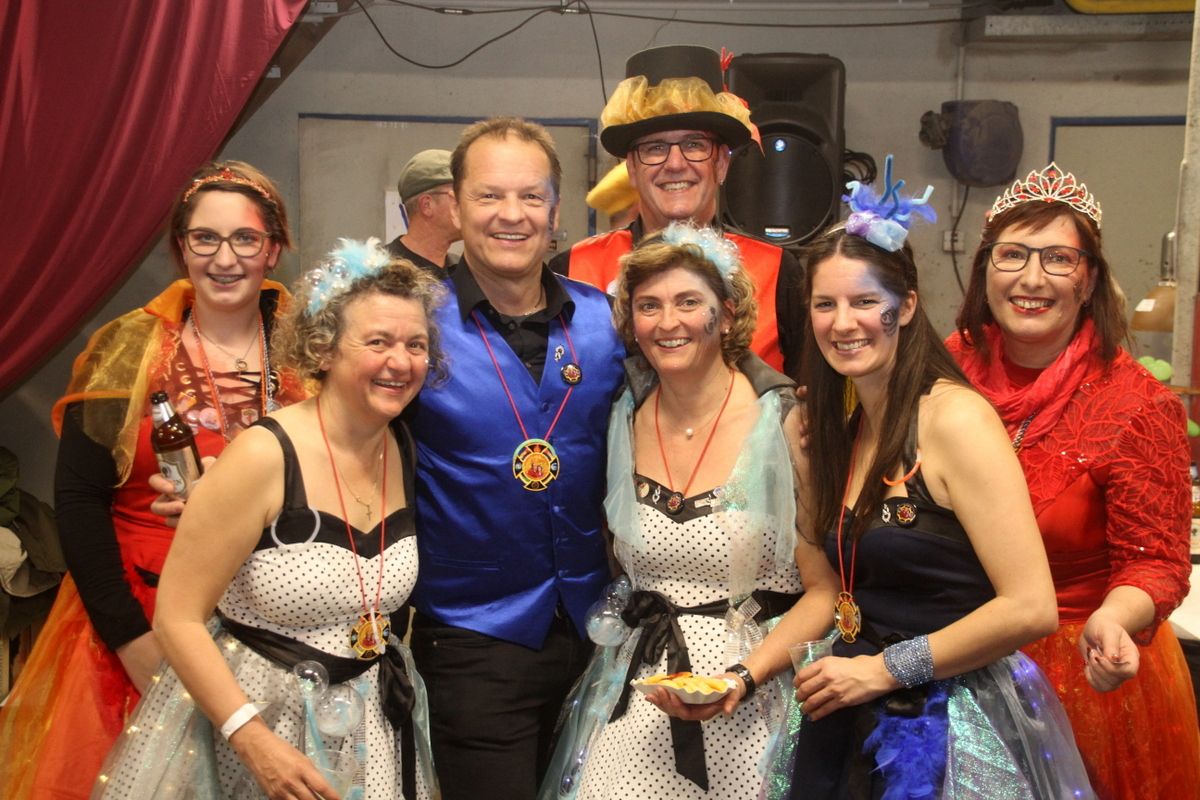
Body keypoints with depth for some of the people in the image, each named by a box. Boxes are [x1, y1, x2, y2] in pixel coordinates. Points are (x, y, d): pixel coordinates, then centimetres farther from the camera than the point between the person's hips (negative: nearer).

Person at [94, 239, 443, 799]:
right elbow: (177, 618, -18)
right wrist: (253, 740, -24)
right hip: (254, 714, -5)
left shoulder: (407, 450, -2)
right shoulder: (265, 457, -20)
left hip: (372, 726, 6)